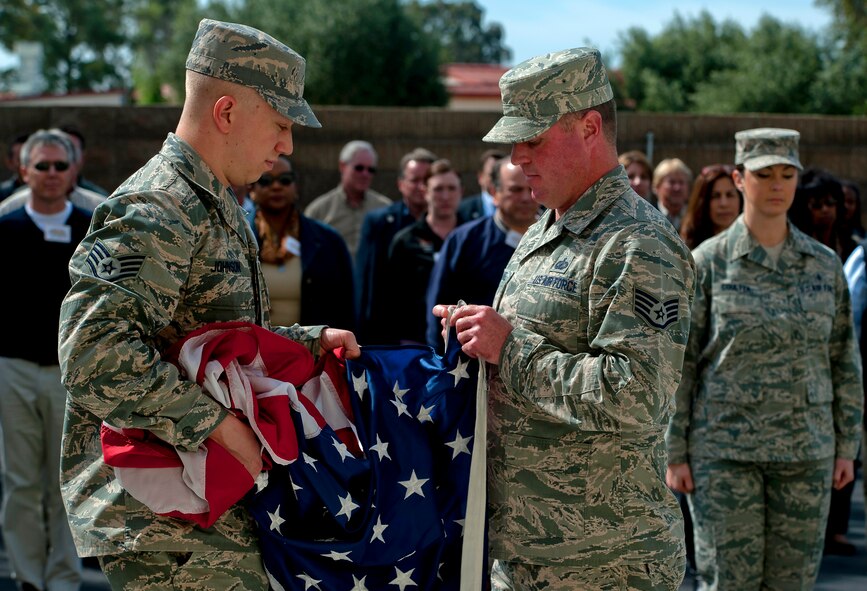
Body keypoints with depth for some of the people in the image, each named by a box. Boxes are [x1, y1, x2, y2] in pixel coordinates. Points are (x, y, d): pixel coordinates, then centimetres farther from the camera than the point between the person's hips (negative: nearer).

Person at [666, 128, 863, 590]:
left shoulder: (825, 266, 6)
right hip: (724, 453, -3)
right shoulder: (707, 263, -2)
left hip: (806, 453, 3)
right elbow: (676, 363, -2)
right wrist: (674, 454, -5)